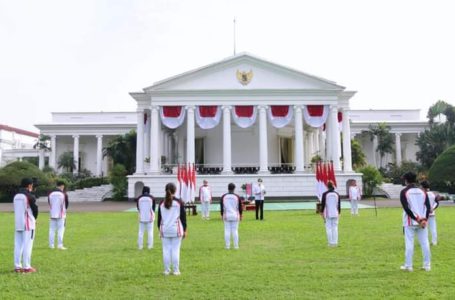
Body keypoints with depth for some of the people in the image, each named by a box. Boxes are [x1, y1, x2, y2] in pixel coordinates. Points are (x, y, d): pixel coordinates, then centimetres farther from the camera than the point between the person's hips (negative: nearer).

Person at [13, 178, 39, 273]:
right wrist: (34, 218, 11)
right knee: (27, 245, -3)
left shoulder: (16, 196, 9)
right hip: (28, 224, -7)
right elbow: (35, 209, -9)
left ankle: (17, 266, 12)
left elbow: (17, 210, 12)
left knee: (18, 245, 8)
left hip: (18, 224, 7)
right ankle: (26, 267, -1)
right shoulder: (30, 196, -12)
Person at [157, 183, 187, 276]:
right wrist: (185, 230, 6)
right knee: (176, 250, 2)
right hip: (176, 230, -2)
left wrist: (160, 230, 18)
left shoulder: (161, 203, 3)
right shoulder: (179, 202, -4)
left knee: (166, 250, 6)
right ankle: (176, 270, 6)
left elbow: (159, 218, 8)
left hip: (165, 230, 2)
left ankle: (167, 270, 10)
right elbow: (183, 217, -2)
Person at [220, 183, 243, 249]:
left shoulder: (223, 196, -1)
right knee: (235, 230, 4)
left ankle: (227, 246, 7)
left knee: (227, 231, 5)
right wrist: (240, 215, 11)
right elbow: (240, 207, 1)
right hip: (235, 216, -1)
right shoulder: (237, 196, -4)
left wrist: (222, 215, 11)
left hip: (226, 216, 1)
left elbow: (221, 207, 2)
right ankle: (236, 246, 8)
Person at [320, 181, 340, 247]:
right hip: (335, 214, 4)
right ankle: (335, 242, 8)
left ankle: (331, 243, 0)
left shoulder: (325, 194, -6)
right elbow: (339, 204, 10)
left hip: (328, 214, -3)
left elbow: (323, 204, -6)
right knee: (335, 228, 8)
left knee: (329, 228, 1)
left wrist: (322, 213, 2)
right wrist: (339, 212, 19)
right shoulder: (337, 194, 6)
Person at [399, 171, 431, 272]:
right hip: (423, 222, 4)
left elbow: (406, 208, -14)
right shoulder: (423, 191, 8)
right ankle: (427, 265, 12)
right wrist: (424, 219, -8)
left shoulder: (404, 192, -5)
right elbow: (428, 206, -1)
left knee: (409, 244, -1)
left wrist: (417, 219, -12)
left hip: (410, 222, -4)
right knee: (425, 243, 8)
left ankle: (408, 266, 2)